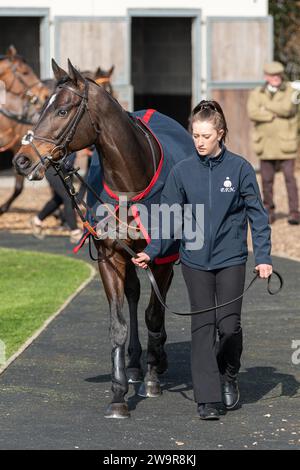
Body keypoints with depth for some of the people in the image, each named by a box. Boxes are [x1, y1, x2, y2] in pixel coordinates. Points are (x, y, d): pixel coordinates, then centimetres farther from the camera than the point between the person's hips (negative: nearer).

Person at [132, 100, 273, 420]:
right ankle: (207, 398, 2)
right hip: (195, 260, 1)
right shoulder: (182, 172, 0)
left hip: (231, 259, -1)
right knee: (202, 326, 0)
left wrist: (263, 258, -7)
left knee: (229, 325, -3)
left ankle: (229, 377, 27)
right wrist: (152, 251, -9)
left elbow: (257, 215, 0)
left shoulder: (239, 168, -4)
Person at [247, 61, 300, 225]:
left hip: (285, 143, -2)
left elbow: (286, 108, -16)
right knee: (267, 180, 4)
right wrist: (275, 114, -13)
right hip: (266, 144, 2)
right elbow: (252, 113, -10)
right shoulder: (256, 94, 8)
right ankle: (269, 212, 16)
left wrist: (266, 106, -7)